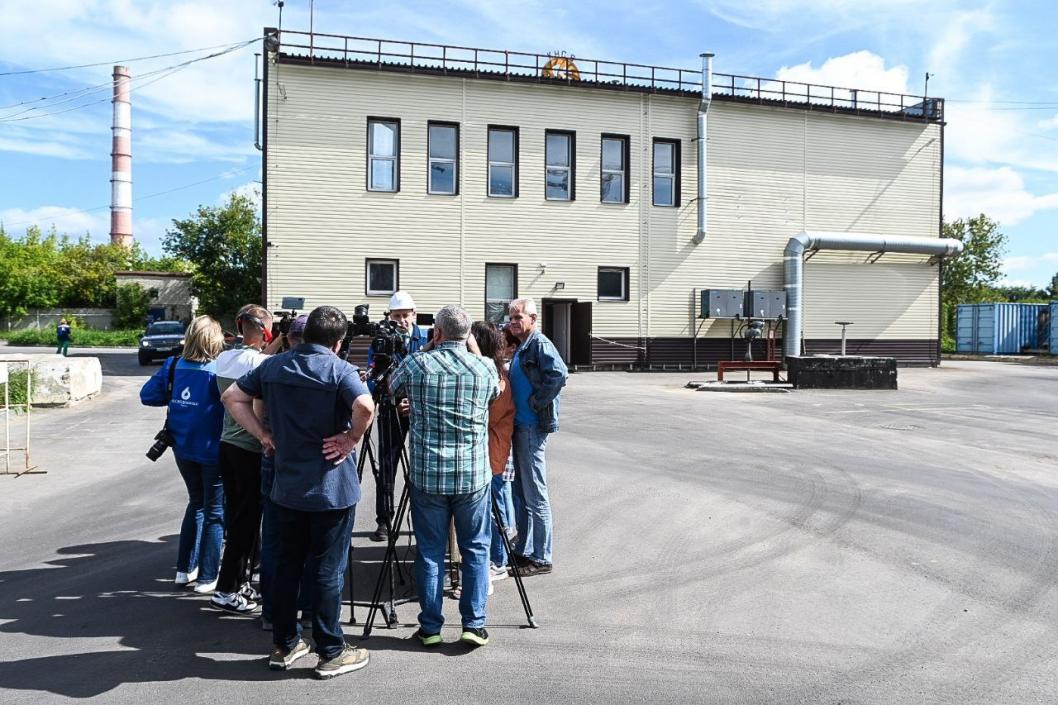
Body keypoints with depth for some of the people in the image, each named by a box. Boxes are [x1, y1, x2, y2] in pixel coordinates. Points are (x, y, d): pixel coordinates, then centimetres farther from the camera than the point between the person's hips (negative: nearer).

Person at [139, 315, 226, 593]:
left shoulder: (173, 366, -3)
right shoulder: (218, 370, -18)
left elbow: (148, 395, 2)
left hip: (183, 448, 5)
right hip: (211, 449, -5)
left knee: (196, 503, 23)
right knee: (215, 512, 8)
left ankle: (185, 569, 29)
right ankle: (207, 578, 13)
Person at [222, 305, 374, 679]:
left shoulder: (273, 365, 4)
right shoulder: (339, 369, -14)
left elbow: (232, 397, 7)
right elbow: (365, 406, -31)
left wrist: (262, 434, 5)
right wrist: (351, 440, -15)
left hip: (286, 486, 5)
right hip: (331, 487, -5)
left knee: (287, 564, 16)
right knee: (328, 570, 4)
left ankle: (284, 645, 28)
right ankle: (331, 653, 15)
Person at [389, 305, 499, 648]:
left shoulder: (415, 364, -4)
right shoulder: (485, 368, -2)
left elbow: (392, 388, 16)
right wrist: (474, 351, 19)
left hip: (427, 475, 0)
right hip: (474, 475, 0)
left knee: (430, 551, 10)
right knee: (476, 549, 12)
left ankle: (430, 627, 17)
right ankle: (474, 624, 13)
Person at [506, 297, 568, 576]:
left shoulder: (539, 344, -13)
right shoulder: (521, 346, 15)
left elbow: (559, 374, -27)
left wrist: (536, 403, -19)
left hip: (533, 426, -10)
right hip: (520, 425, 10)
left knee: (535, 494, -2)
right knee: (520, 490, 16)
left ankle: (541, 558, 7)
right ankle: (524, 550, 27)